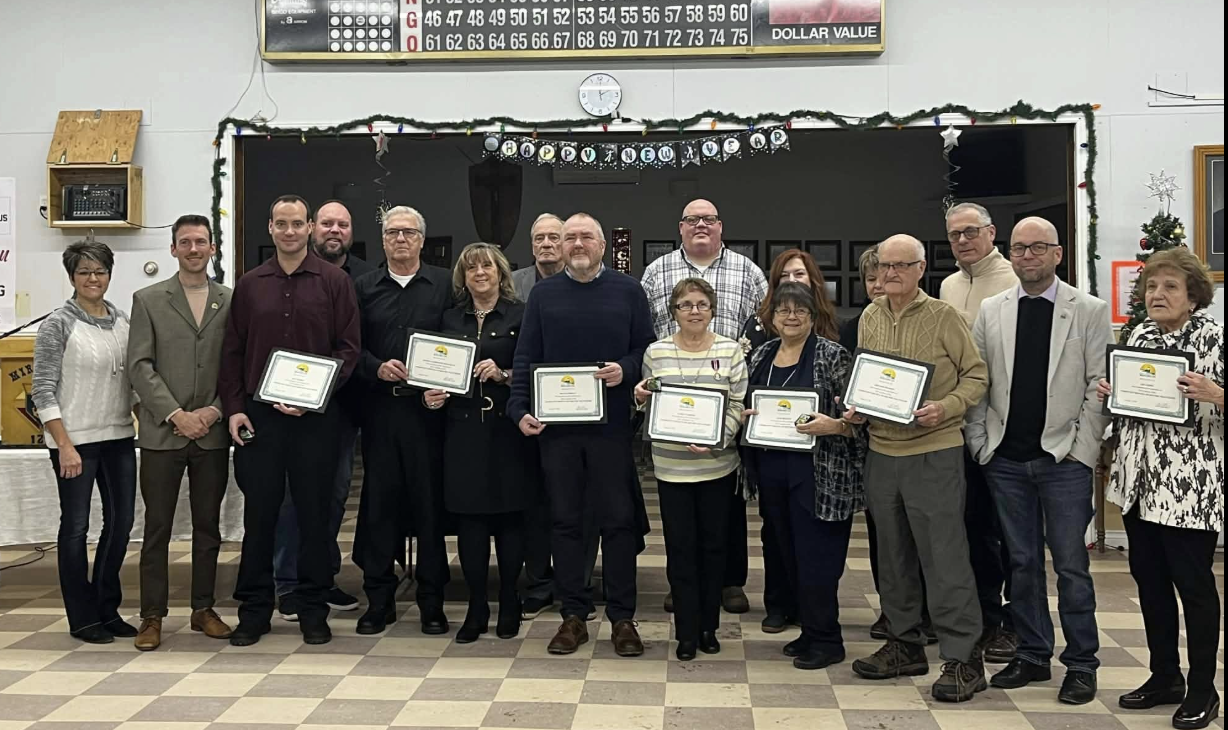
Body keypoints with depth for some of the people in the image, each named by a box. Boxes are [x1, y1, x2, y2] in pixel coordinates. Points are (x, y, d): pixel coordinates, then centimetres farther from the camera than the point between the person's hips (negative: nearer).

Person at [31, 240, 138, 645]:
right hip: (75, 441, -5)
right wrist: (65, 445, -14)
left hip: (119, 437, 5)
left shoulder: (122, 320, 7)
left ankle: (108, 609, 25)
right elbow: (43, 391, -9)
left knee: (121, 522, 9)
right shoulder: (58, 325, -7)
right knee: (76, 526, 4)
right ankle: (83, 618, 16)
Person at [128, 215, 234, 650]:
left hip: (213, 433, 2)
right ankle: (152, 616, 12)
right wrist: (176, 415, -12)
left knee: (208, 525, 9)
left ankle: (203, 609, 20)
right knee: (157, 528, 4)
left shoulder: (230, 301, 7)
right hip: (162, 433, -1)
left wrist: (216, 410, -9)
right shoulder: (148, 300, 4)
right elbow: (140, 366, -3)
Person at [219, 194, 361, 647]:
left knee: (314, 514, 4)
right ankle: (254, 610, 17)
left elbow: (348, 348, -1)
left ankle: (313, 611, 16)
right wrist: (233, 408, 0)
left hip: (314, 417, -2)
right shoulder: (250, 285, 10)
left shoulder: (334, 282, 3)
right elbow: (232, 351, 10)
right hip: (258, 416, 2)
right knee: (259, 513, 6)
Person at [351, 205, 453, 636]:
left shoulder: (444, 284, 6)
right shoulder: (364, 287, 13)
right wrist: (377, 367, -10)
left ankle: (432, 602, 12)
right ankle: (378, 600, 16)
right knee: (378, 500, 5)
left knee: (430, 501, 2)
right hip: (380, 406, 2)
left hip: (429, 406, -2)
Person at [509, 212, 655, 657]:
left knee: (619, 519, 3)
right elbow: (525, 358, 6)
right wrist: (520, 410, -6)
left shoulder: (627, 291, 5)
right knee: (565, 520, 7)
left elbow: (647, 348, 6)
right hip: (555, 423, 1)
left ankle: (622, 617, 14)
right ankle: (573, 616, 17)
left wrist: (626, 369, -15)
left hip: (611, 424, -1)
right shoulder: (543, 294, 8)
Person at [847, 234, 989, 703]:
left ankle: (962, 658, 5)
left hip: (934, 452, -6)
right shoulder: (870, 317, 8)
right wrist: (856, 408, 0)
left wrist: (945, 409, -20)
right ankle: (904, 645, 27)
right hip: (881, 449, 6)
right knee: (893, 555, 14)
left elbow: (976, 375, -5)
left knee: (943, 555, -4)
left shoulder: (943, 316, -6)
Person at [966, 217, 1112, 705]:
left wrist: (1082, 449, -8)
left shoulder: (1090, 311, 0)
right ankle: (1032, 655, 22)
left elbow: (1100, 386, -3)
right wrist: (980, 442, 1)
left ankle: (1081, 664, 13)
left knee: (1071, 565, 1)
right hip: (1006, 460, 3)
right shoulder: (990, 311, 7)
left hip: (1064, 459, -3)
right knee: (1022, 562, 11)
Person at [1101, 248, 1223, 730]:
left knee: (1192, 580, 3)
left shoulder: (1214, 338, -9)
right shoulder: (1138, 336, 10)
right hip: (1140, 481, 6)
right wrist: (1109, 393, 1)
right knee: (1148, 578, 12)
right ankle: (1165, 676, 28)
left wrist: (1214, 394, -30)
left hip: (1191, 484, -6)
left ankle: (1202, 690, 18)